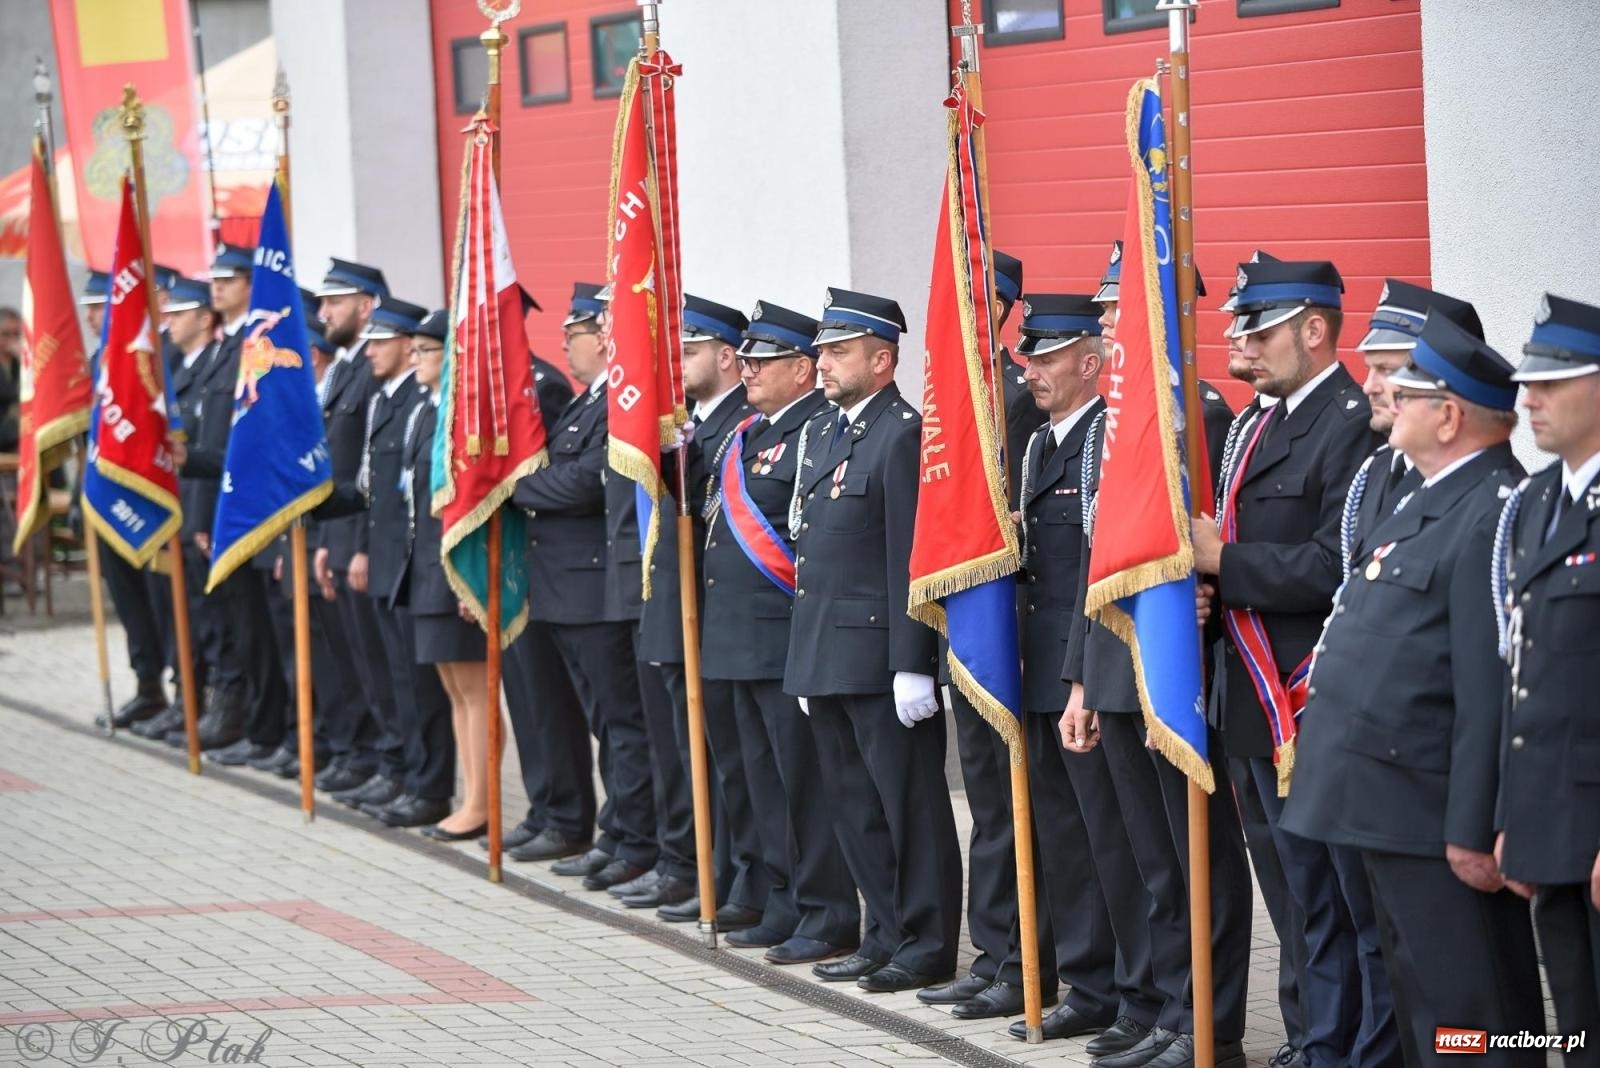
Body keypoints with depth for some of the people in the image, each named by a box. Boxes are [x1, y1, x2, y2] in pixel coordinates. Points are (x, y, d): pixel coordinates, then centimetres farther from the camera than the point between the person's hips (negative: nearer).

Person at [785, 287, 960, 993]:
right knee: (854, 805, 14)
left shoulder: (904, 434, -12)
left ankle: (927, 947, 5)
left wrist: (911, 666, -19)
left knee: (908, 801, -1)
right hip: (823, 656, 9)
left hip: (878, 655, -9)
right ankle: (888, 937, 23)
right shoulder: (820, 432, 16)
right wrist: (805, 653, 18)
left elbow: (912, 558, -16)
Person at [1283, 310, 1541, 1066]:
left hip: (1435, 817, -11)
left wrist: (1474, 830, -23)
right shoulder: (1427, 499, 14)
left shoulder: (1495, 515, -19)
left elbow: (1491, 692, -23)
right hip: (1387, 806, 11)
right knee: (1417, 1005, 19)